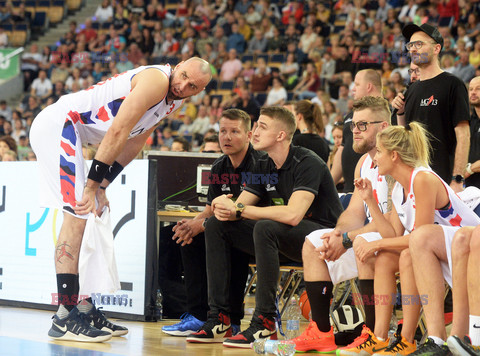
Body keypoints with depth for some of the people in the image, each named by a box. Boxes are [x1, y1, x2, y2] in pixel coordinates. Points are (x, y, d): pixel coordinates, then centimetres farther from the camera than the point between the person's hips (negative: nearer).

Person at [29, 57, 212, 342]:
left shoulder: (174, 101, 13)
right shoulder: (157, 80, -18)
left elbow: (134, 143, 15)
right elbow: (117, 132, -23)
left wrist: (102, 186, 6)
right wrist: (93, 185, -21)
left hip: (68, 133, 11)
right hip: (57, 125, -11)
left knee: (89, 216, 12)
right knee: (77, 214, -16)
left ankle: (85, 308, 18)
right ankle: (65, 316, -17)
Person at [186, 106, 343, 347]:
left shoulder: (307, 163, -18)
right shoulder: (264, 167, 8)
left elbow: (293, 215, -31)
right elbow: (239, 206, 5)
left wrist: (238, 209, -25)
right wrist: (224, 206, -21)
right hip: (285, 240, 9)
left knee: (265, 227, -36)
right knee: (217, 226, -1)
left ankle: (264, 322, -31)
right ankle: (218, 319, -7)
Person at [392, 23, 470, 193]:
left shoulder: (452, 84, -5)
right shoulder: (413, 89, 18)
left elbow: (463, 135, -11)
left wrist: (457, 179, -18)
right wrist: (400, 113, 7)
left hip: (442, 178, -7)